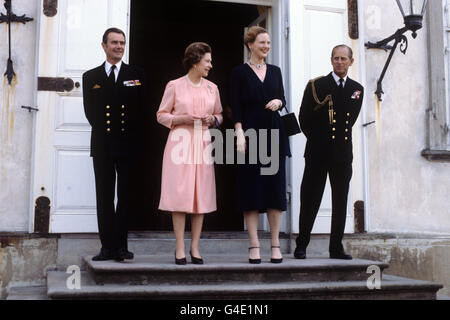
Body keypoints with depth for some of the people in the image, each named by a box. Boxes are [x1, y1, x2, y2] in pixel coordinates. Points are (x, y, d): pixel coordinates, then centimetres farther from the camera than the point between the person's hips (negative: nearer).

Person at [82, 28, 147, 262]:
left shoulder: (136, 75, 9)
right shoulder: (91, 77, 12)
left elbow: (141, 108, 5)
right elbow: (90, 111, 9)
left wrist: (128, 132, -1)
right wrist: (104, 130, 3)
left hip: (128, 145, -1)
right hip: (102, 145, 1)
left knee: (126, 196, 0)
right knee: (104, 198, 3)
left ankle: (120, 245, 6)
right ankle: (108, 246, 9)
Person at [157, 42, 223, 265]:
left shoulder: (212, 88, 12)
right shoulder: (174, 86, 1)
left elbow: (219, 114, 22)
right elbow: (161, 115, 4)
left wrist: (212, 119, 0)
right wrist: (183, 118, -11)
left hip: (202, 143, 4)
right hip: (180, 142, -4)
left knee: (202, 195, 1)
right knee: (179, 195, -6)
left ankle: (195, 248, 9)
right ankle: (180, 249, 2)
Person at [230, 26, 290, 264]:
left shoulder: (275, 71, 15)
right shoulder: (240, 72, 3)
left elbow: (283, 99, 18)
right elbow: (236, 106, -3)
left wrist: (279, 102, -6)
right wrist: (239, 133, -14)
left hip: (274, 134, 4)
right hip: (250, 133, -4)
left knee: (275, 186, 2)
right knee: (251, 188, -3)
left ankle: (275, 244, 8)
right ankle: (254, 245, 2)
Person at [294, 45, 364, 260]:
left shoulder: (357, 89, 12)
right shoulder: (316, 85, 1)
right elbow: (304, 118, 3)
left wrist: (339, 137, 13)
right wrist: (317, 139, 9)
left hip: (343, 153, 3)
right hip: (318, 153, -3)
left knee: (340, 202, 6)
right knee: (310, 200, 0)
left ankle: (336, 248, 14)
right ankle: (301, 245, 10)